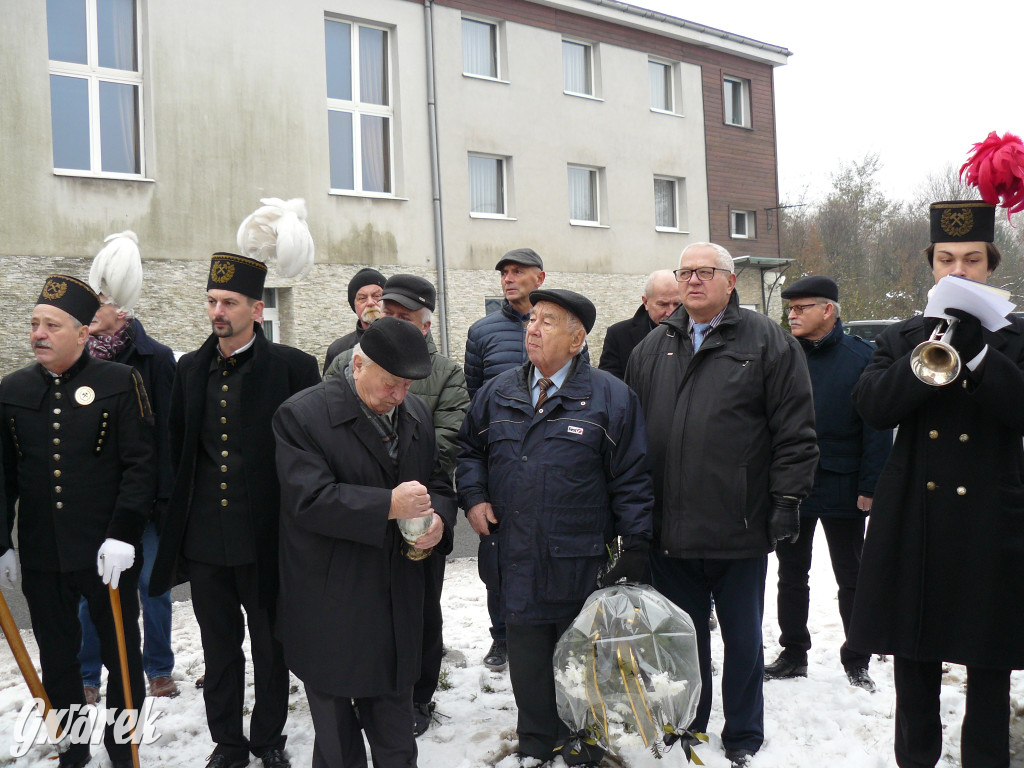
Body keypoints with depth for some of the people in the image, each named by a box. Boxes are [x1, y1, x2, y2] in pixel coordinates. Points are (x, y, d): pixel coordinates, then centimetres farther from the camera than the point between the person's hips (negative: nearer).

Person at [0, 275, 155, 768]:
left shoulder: (120, 383, -5)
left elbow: (140, 465, -9)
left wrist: (123, 534, -16)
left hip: (107, 555, -3)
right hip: (41, 558, 3)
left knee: (122, 655, 10)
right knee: (57, 660, 15)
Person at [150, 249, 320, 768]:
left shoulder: (292, 367, -7)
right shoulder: (190, 369, 7)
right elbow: (177, 450, 13)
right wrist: (178, 522, 9)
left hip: (265, 536, -4)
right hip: (205, 538, 4)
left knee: (270, 646, 12)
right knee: (219, 648, 16)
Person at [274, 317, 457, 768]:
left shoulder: (415, 413, 7)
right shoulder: (301, 415, -12)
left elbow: (438, 483, 14)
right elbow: (308, 499, -21)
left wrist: (438, 519, -8)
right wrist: (389, 506, -26)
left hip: (398, 605, 5)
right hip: (330, 608, -5)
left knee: (394, 723, 18)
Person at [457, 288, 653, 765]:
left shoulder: (611, 398, -5)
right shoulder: (497, 395, 7)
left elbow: (632, 480, -5)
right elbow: (468, 448, 22)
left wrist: (636, 548, -9)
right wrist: (472, 495, 5)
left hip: (584, 566, -3)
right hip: (519, 564, 4)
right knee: (527, 662, 15)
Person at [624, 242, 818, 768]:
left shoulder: (768, 343, -1)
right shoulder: (651, 349, 12)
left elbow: (795, 429, -4)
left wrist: (788, 498, -9)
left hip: (739, 528, -3)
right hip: (669, 529, 4)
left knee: (742, 638, 11)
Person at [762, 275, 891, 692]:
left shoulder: (861, 357, -6)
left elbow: (878, 426, -8)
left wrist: (870, 486, -13)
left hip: (842, 488, -3)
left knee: (851, 579, 9)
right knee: (791, 575, 14)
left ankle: (856, 663, 21)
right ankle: (793, 654, 28)